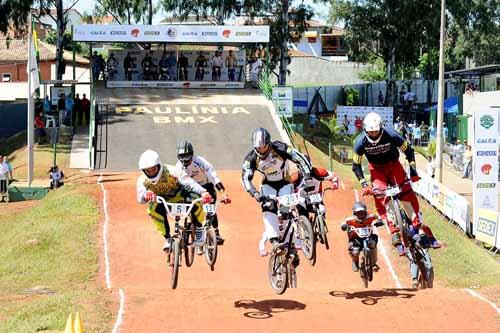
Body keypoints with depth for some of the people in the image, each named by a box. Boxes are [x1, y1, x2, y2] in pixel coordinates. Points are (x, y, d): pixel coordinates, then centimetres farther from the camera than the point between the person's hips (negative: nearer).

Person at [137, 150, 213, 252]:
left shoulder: (172, 172, -30)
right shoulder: (143, 180, -22)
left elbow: (189, 182, -42)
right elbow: (140, 198, -38)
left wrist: (204, 192, -61)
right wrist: (146, 195, -65)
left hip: (178, 196, -2)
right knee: (153, 209, -33)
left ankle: (199, 229, -8)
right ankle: (167, 238, -14)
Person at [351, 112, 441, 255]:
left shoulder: (391, 135, -27)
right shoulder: (360, 142, -23)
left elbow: (408, 150, -13)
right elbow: (356, 165, -12)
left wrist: (413, 171, -16)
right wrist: (363, 184, -21)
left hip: (393, 164, 0)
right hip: (376, 168, 1)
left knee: (407, 192, -18)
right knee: (380, 197, -19)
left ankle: (420, 226, -8)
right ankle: (395, 233, -18)